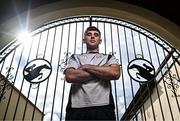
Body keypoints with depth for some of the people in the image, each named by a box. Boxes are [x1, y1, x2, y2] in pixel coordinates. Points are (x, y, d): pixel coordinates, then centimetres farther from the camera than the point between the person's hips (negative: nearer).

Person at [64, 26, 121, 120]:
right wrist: (103, 71, -2)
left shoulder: (109, 57, 16)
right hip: (77, 108, 0)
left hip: (103, 108, 0)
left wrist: (86, 67, -1)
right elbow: (69, 77, -5)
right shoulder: (75, 58, 15)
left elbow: (115, 73, -6)